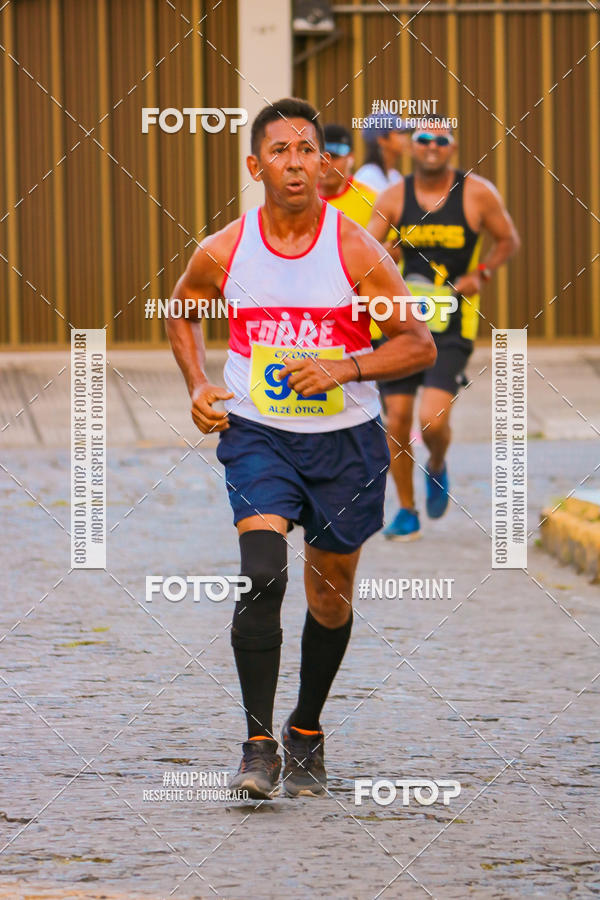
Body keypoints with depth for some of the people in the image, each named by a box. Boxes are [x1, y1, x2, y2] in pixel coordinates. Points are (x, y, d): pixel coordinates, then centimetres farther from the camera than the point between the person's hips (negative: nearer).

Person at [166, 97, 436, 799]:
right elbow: (181, 311, 17)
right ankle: (259, 746, -18)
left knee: (330, 596, 12)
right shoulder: (223, 253, -5)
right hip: (257, 433, 0)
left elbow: (419, 344, -6)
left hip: (345, 438, 0)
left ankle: (307, 732, 35)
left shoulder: (356, 251, -11)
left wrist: (343, 369, -20)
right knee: (262, 575, -21)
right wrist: (199, 387, 3)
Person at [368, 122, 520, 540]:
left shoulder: (478, 194, -4)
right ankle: (407, 513, 17)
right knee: (397, 419, 1)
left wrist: (480, 275, -8)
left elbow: (508, 240, 9)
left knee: (433, 420, -16)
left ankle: (437, 467, 20)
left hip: (453, 325, -2)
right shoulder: (394, 197, 0)